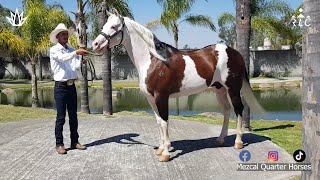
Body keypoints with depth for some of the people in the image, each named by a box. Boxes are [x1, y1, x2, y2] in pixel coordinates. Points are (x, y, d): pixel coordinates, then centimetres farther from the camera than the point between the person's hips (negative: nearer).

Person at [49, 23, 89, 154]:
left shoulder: (71, 50, 11)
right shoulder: (54, 50, -3)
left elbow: (76, 65, -3)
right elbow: (63, 58, -24)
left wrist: (82, 61, -24)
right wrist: (76, 52, -38)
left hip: (72, 86, 5)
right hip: (60, 86, -5)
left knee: (73, 116, 10)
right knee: (61, 117, -3)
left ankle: (75, 141, 19)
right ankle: (59, 144, 5)